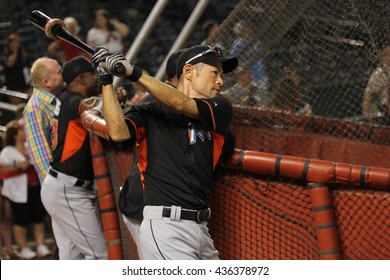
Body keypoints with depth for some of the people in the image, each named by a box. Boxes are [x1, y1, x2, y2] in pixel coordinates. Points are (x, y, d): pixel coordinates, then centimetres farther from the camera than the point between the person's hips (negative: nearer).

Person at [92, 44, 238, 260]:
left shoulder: (220, 111, 11)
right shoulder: (148, 113, 4)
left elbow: (181, 104, -8)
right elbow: (118, 133, -16)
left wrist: (135, 74, -16)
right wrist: (106, 81, -14)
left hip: (201, 230, 6)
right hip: (164, 228, -5)